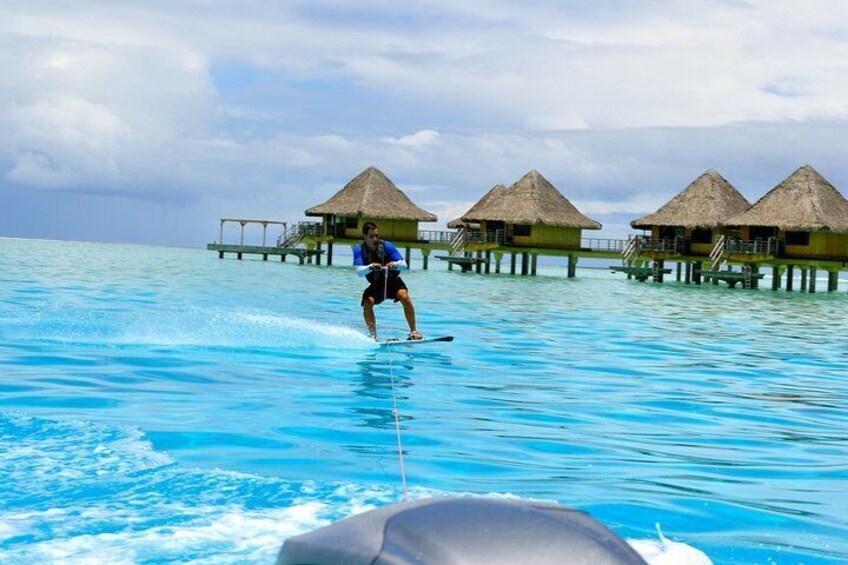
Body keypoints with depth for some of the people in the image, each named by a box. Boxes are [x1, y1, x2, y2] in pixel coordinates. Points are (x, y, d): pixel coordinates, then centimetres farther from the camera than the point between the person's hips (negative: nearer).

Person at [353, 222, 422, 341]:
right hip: (376, 285, 1)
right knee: (367, 303, -25)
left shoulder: (386, 246, -16)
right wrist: (371, 267, -49)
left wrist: (395, 264, -42)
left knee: (404, 297, -29)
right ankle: (373, 336, -12)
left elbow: (404, 265, -19)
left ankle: (413, 331, -24)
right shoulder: (359, 250, -14)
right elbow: (359, 272, -28)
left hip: (393, 281, -1)